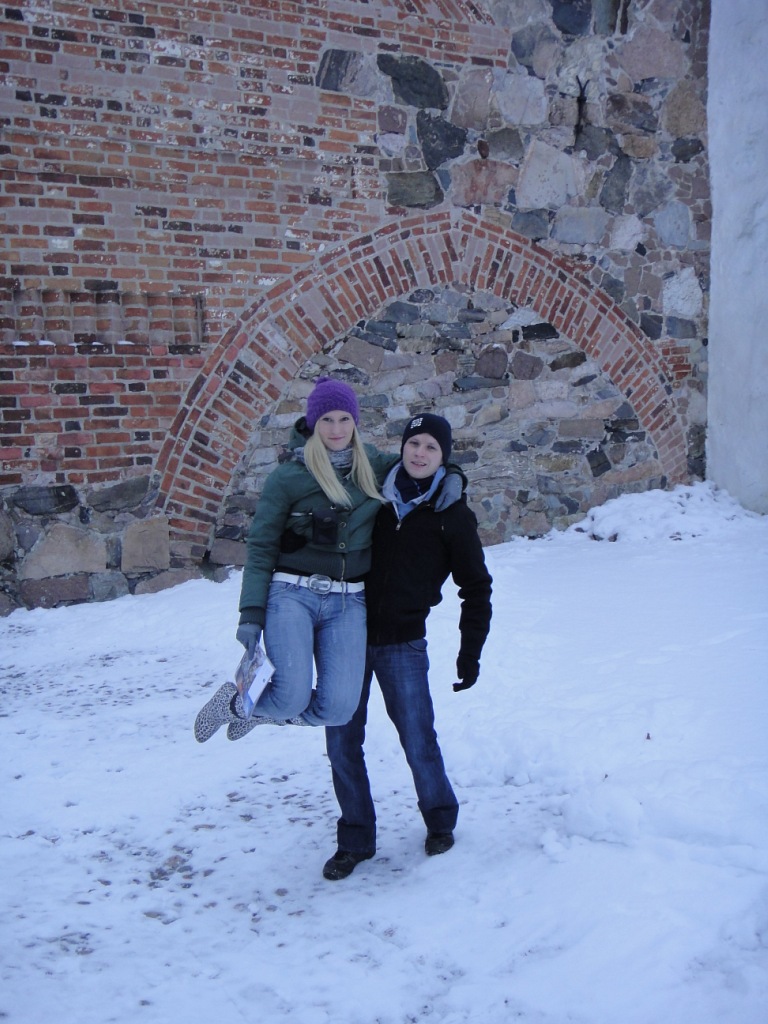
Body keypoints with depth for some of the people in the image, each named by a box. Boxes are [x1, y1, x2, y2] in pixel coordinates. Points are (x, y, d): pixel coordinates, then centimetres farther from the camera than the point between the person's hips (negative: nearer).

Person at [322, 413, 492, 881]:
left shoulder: (453, 515, -2)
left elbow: (476, 589, 4)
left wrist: (470, 654, 1)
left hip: (403, 644, -2)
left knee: (419, 742, 0)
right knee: (341, 741, 4)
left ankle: (440, 819, 28)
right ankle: (355, 839, 21)